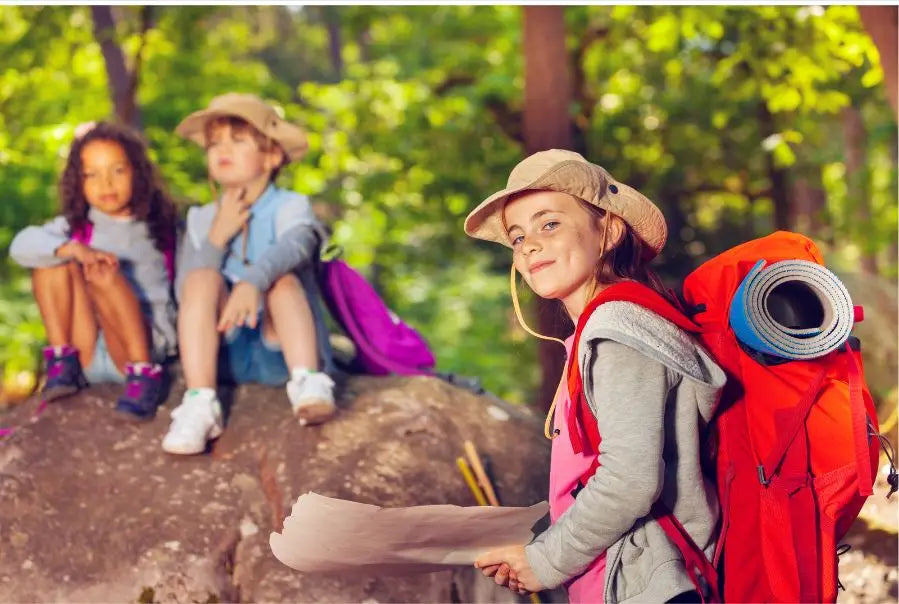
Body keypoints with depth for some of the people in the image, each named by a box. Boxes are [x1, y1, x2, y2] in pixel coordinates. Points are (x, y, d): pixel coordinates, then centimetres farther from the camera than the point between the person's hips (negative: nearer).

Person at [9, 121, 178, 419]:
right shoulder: (75, 227, 9)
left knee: (104, 274, -27)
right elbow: (21, 244, -12)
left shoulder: (160, 227, 6)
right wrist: (74, 250, -25)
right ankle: (62, 360, -13)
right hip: (87, 355, 3)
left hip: (147, 345, -3)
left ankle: (144, 375, -27)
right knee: (54, 260, -10)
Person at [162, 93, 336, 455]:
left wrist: (253, 281, -46)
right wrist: (217, 238, -10)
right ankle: (199, 405, -36)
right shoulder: (202, 220, 12)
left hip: (281, 350, -2)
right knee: (202, 278, -23)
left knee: (284, 281, -27)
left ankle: (308, 385, -43)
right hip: (226, 354, 2)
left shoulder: (290, 207, 1)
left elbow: (292, 247, -25)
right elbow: (185, 296, 1)